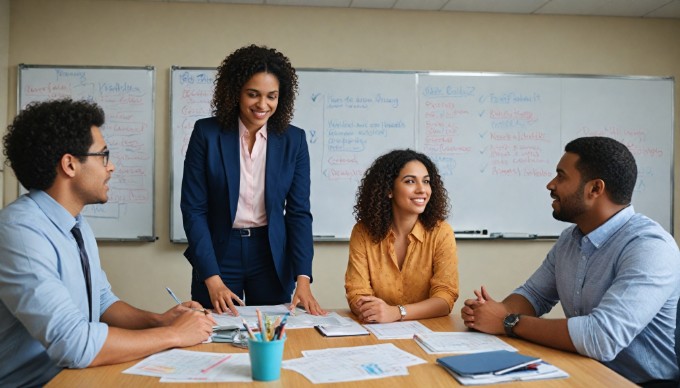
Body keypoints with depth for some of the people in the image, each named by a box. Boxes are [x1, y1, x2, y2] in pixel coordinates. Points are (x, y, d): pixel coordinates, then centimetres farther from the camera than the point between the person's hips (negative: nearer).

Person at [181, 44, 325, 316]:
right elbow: (193, 209, -8)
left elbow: (298, 212, -3)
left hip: (272, 257, 1)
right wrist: (213, 280, -16)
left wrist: (303, 280, -13)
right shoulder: (206, 133, -8)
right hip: (217, 254, -1)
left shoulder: (293, 140, -3)